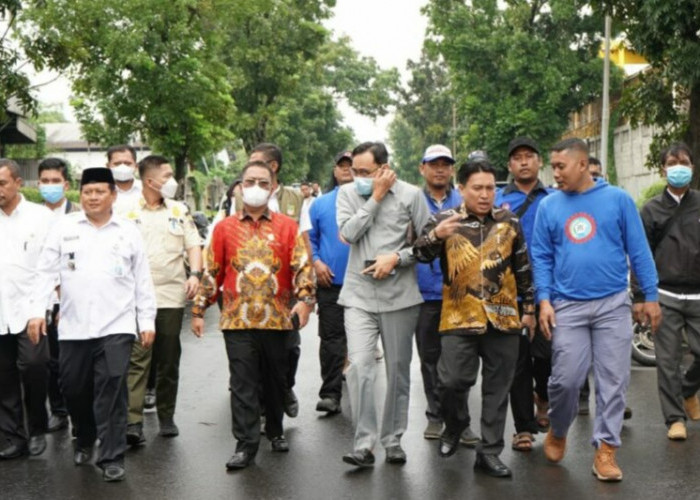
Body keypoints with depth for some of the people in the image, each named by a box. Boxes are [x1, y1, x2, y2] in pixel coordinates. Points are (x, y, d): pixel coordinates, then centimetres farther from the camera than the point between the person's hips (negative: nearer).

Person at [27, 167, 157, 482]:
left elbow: (142, 280, 8)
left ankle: (112, 458, 1)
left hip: (116, 326, -2)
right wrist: (37, 311, -4)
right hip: (73, 326, 2)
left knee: (112, 391, -7)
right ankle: (84, 441, 35)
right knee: (73, 388, 10)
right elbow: (46, 272, 5)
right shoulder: (64, 228, 6)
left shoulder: (129, 231, 7)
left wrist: (147, 320, 4)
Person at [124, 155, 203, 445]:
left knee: (169, 360, 9)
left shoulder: (179, 210, 13)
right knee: (137, 358, -10)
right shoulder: (128, 212, 4)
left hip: (172, 295, 3)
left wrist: (195, 274, -7)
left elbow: (193, 245, 9)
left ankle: (166, 417, 20)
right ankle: (133, 421, -12)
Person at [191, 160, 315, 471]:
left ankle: (275, 431, 32)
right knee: (242, 383, -1)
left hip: (277, 319, 0)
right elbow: (211, 272, 9)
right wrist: (199, 310, 7)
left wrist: (305, 299, -18)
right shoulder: (225, 228, 8)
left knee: (276, 380, 13)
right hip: (237, 320, 0)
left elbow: (303, 266, -3)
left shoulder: (287, 227, 5)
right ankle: (246, 444, 5)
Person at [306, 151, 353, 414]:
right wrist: (316, 262, -3)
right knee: (331, 337, -1)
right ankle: (330, 393, 2)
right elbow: (309, 238, 12)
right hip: (330, 281, 1)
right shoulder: (321, 203, 10)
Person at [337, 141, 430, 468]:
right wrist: (376, 196, -11)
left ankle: (393, 440, 22)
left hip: (399, 294, 0)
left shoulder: (410, 194, 0)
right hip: (359, 295, 0)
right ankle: (364, 444, -6)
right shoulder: (347, 193, 5)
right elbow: (348, 233, -11)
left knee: (398, 370, 8)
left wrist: (396, 258, -12)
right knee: (358, 366, -12)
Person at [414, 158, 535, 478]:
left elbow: (523, 269, 13)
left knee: (497, 388, 6)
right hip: (459, 319, -2)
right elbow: (420, 255, -5)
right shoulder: (444, 219, 2)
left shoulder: (510, 223, 8)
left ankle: (489, 452, 17)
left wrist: (529, 308, 12)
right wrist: (435, 235, -25)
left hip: (503, 319, 2)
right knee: (452, 382, -7)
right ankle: (454, 428, 23)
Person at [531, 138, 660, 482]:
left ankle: (605, 448, 14)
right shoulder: (548, 206, 4)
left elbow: (638, 250, 1)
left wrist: (650, 296, 0)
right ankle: (557, 433, 26)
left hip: (613, 305, 0)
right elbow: (541, 256, 5)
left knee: (613, 380, 2)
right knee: (565, 379, 0)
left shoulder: (617, 199, 0)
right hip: (567, 307, 1)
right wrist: (544, 299, -6)